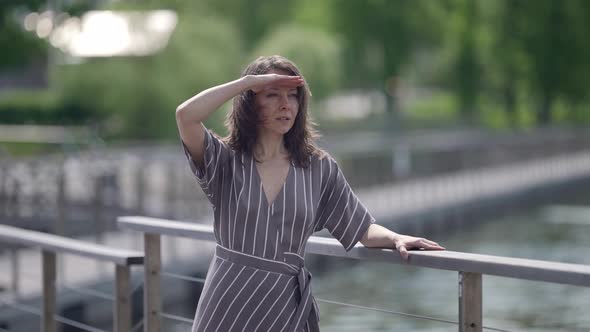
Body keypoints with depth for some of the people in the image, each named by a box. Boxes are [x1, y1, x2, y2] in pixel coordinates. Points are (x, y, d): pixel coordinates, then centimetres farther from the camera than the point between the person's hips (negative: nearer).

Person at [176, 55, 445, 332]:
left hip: (289, 305, 2)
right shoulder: (225, 160, -2)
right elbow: (185, 115, -19)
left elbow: (363, 228, 7)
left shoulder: (319, 168, 4)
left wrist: (396, 238, -14)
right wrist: (248, 81, -14)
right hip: (230, 300, -2)